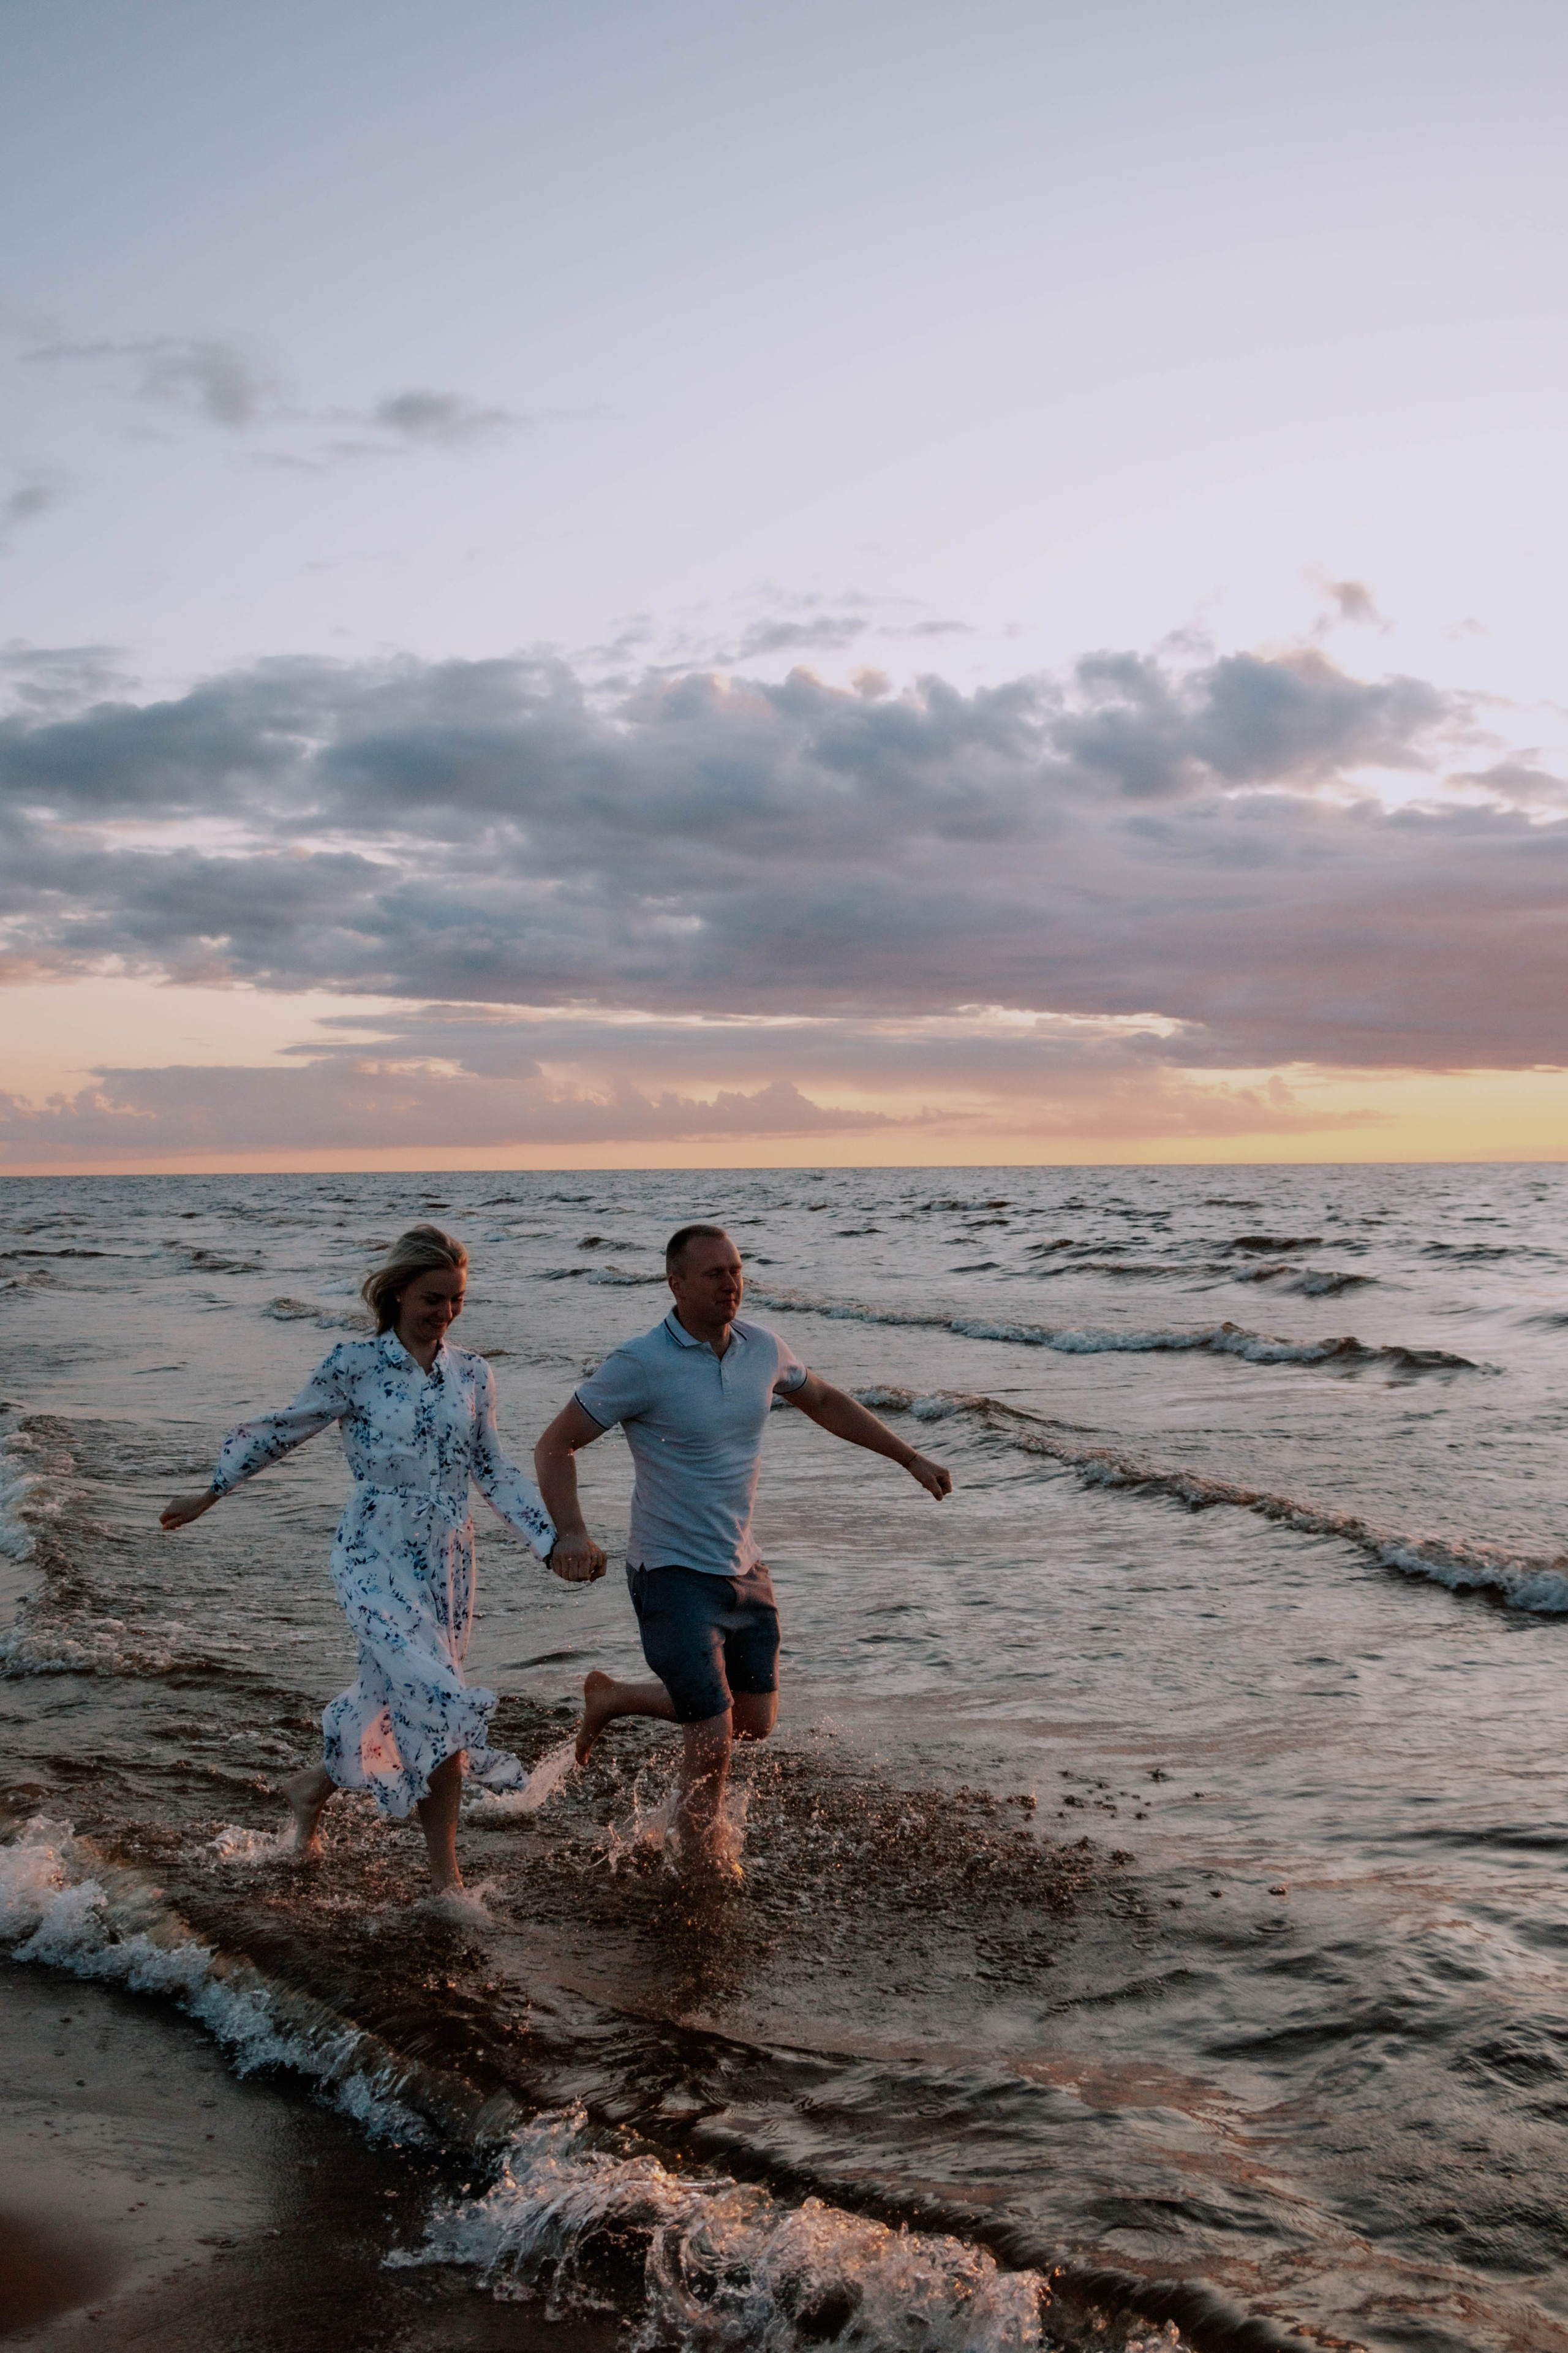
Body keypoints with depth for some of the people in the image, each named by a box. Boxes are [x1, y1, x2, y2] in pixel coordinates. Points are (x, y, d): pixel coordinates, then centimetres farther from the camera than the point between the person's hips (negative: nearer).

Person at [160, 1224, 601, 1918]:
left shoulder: (471, 1374, 4)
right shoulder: (356, 1365, -9)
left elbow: (495, 1473, 8)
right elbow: (281, 1431, 3)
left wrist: (557, 1539, 0)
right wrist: (209, 1496, 10)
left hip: (446, 1562, 5)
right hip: (375, 1561, -5)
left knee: (395, 1698, 12)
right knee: (438, 1701, -18)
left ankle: (315, 1785, 40)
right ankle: (446, 1878, -1)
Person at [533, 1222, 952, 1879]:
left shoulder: (762, 1349, -1)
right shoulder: (641, 1364, -18)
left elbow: (824, 1403, 19)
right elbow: (555, 1447, -13)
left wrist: (911, 1458, 18)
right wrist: (571, 1533, -29)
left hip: (742, 1567, 7)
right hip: (673, 1573, -7)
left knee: (756, 1721, 14)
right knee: (714, 1738, -7)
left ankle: (616, 1697, 36)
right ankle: (703, 1861, 23)